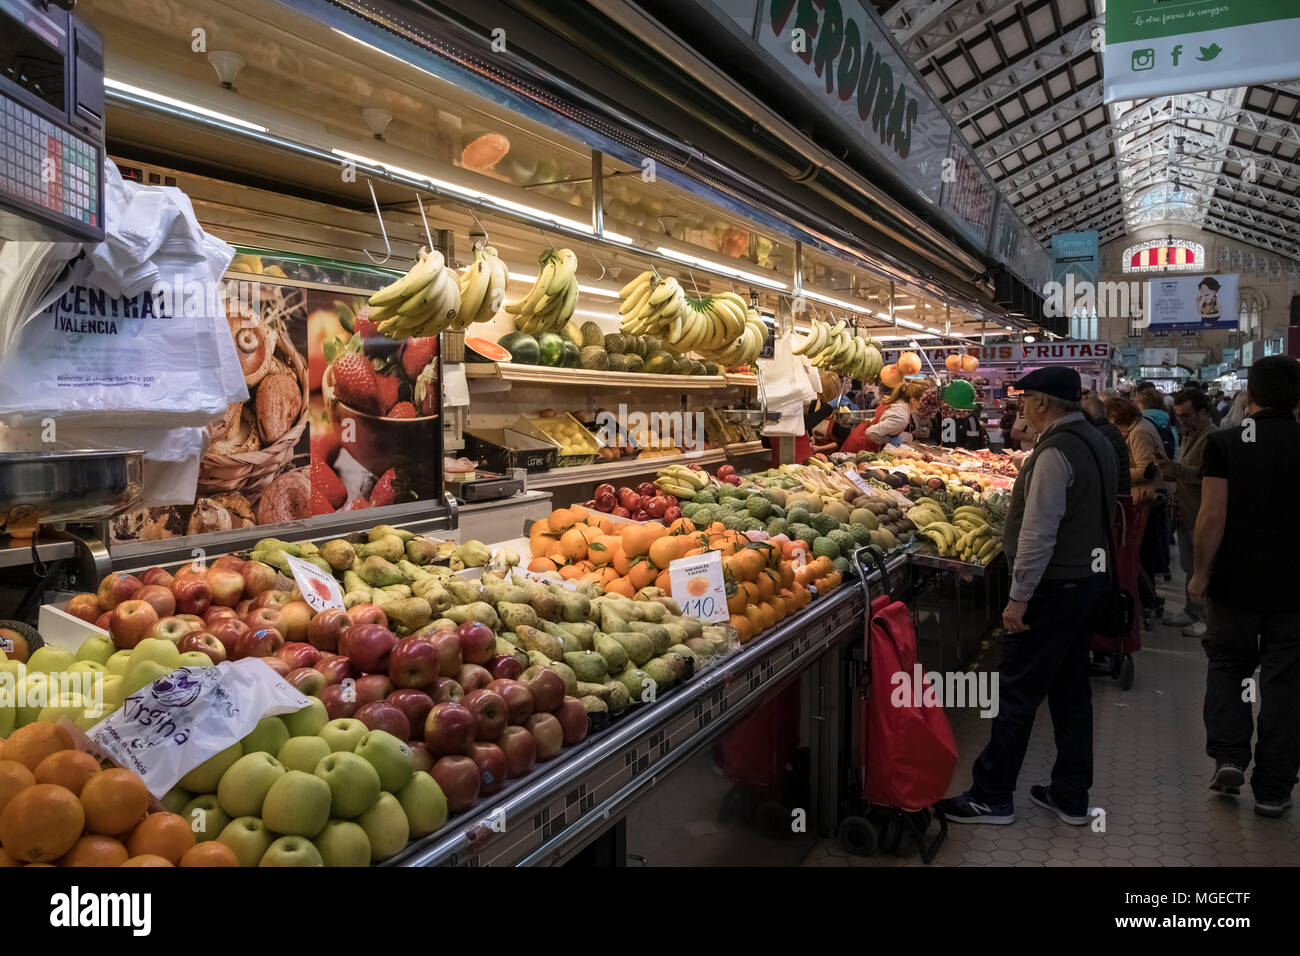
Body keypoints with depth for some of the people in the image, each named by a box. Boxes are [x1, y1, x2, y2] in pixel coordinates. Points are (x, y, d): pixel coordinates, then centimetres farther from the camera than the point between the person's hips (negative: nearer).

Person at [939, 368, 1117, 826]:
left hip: (1056, 586, -10)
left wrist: (1019, 596, -19)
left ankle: (991, 797, 7)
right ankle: (1071, 796, 25)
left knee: (1018, 693, -2)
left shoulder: (1056, 452, -19)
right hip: (1089, 577, 10)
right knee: (1071, 689, 16)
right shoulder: (1095, 441, 12)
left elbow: (1039, 533, -23)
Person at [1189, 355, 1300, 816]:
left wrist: (1200, 572, -3)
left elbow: (1213, 515, -13)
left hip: (1235, 583, -1)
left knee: (1226, 665, 19)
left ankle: (1228, 757, 9)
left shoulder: (1224, 443, -9)